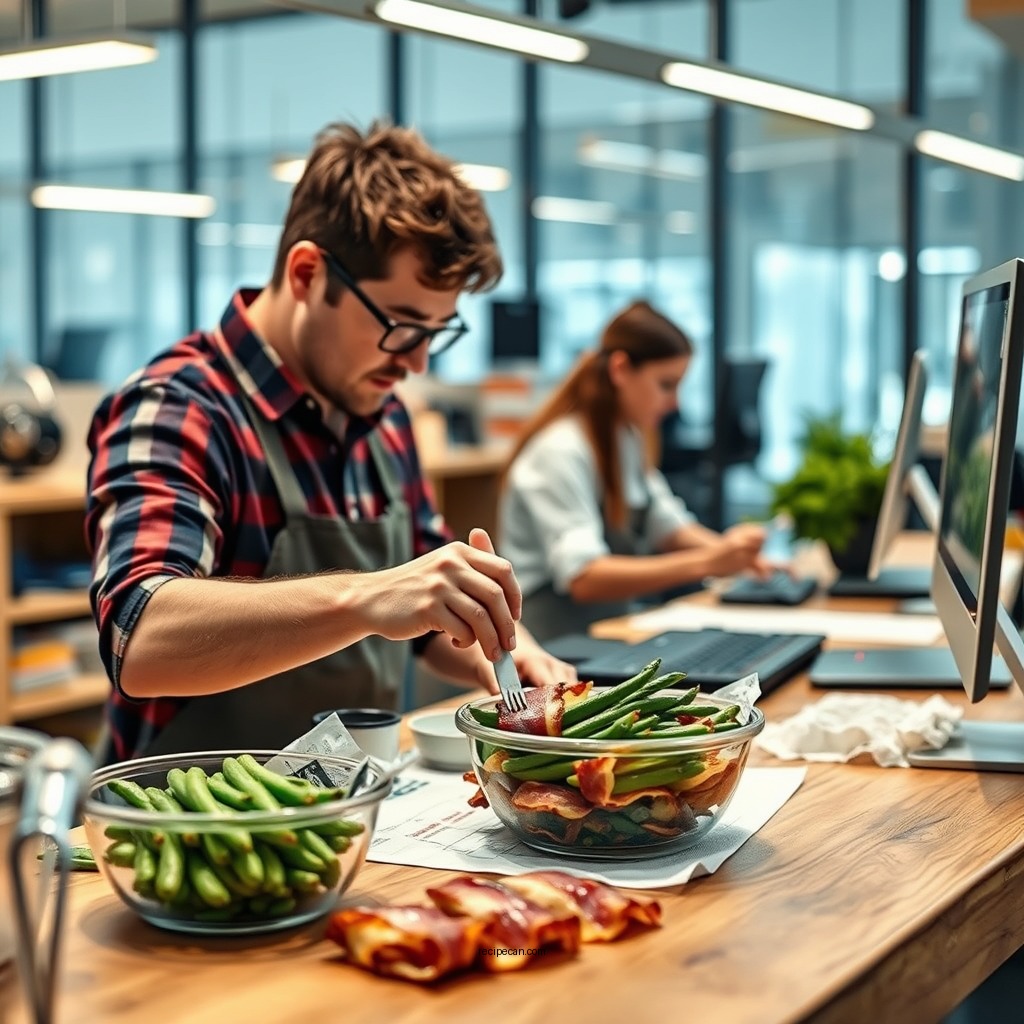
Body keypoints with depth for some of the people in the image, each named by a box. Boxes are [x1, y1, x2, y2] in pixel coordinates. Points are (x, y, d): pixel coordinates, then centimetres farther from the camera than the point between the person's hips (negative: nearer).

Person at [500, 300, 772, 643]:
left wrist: (725, 548, -4)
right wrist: (705, 563, -32)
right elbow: (583, 578, -27)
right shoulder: (561, 451, -17)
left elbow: (666, 525, 17)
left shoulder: (627, 439, 12)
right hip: (557, 637, -8)